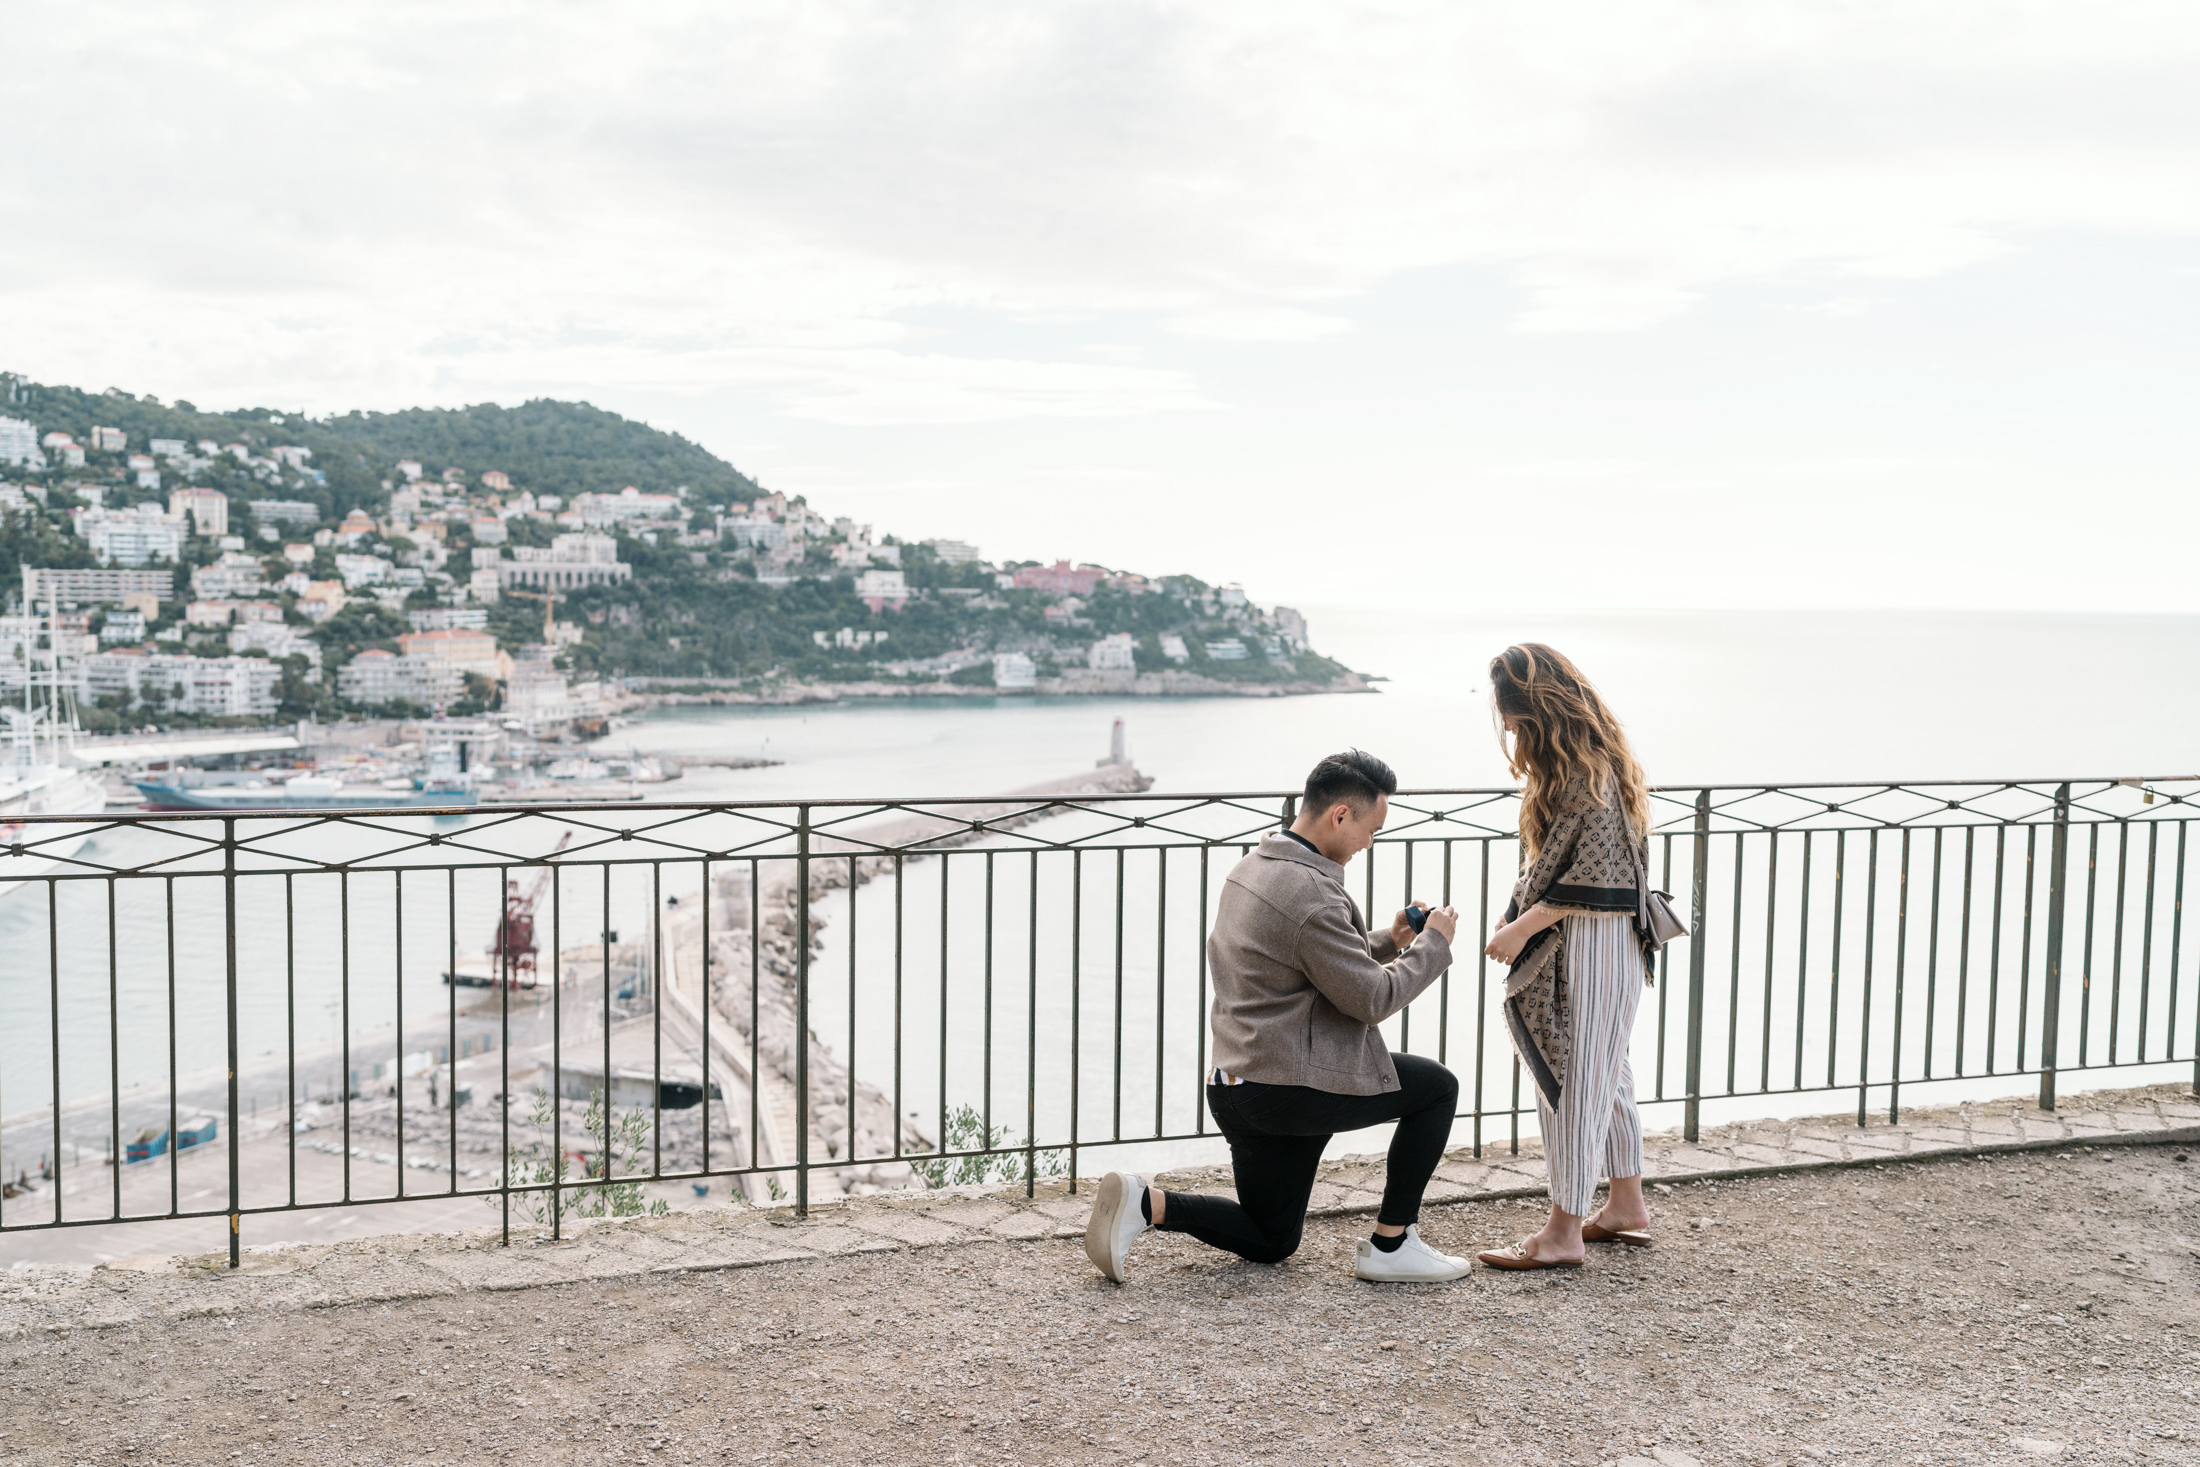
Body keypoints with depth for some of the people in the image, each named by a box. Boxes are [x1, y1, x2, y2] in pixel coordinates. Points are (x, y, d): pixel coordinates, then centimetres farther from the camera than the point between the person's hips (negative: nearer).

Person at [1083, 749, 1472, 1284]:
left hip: (1237, 1088, 10)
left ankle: (1145, 1203, 1)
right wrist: (1433, 942, -3)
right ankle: (1391, 1245, 10)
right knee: (1437, 1086, 9)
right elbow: (1371, 999, -16)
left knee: (1271, 1240, 22)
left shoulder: (1252, 867, 11)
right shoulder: (1310, 893, -21)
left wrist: (1387, 941, 15)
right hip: (1294, 1086, -9)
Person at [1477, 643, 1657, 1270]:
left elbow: (1593, 873, -23)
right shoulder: (1569, 760, 12)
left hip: (1592, 941, -10)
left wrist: (1523, 928, -17)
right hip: (1569, 937, 10)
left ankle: (1564, 1230, 2)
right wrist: (1520, 912, 9)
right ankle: (1626, 1206, 29)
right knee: (1604, 1071, 17)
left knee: (1575, 1074, -5)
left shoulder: (1587, 771, -20)